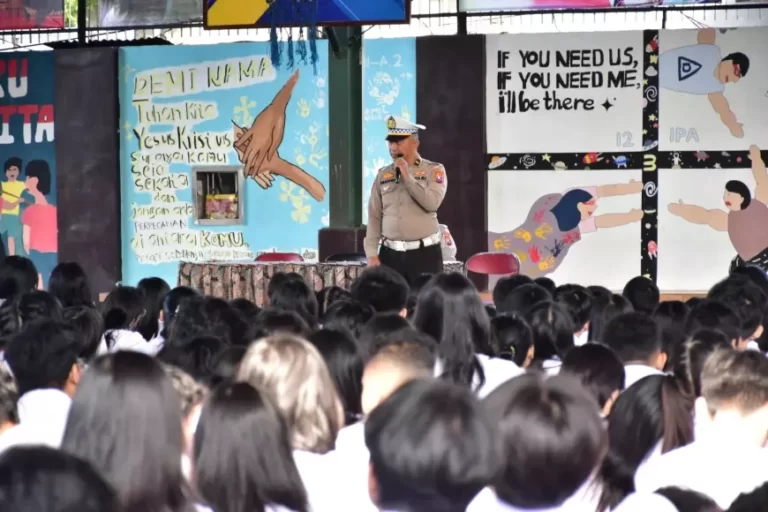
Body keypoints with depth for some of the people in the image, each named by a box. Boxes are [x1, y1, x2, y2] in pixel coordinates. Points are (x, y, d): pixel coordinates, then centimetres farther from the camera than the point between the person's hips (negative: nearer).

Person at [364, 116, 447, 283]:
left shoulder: (434, 170, 1)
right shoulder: (383, 174, 9)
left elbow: (432, 202, -16)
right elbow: (374, 217, 8)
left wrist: (407, 176, -13)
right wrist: (372, 254, 1)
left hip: (424, 252, -3)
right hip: (390, 254, 3)